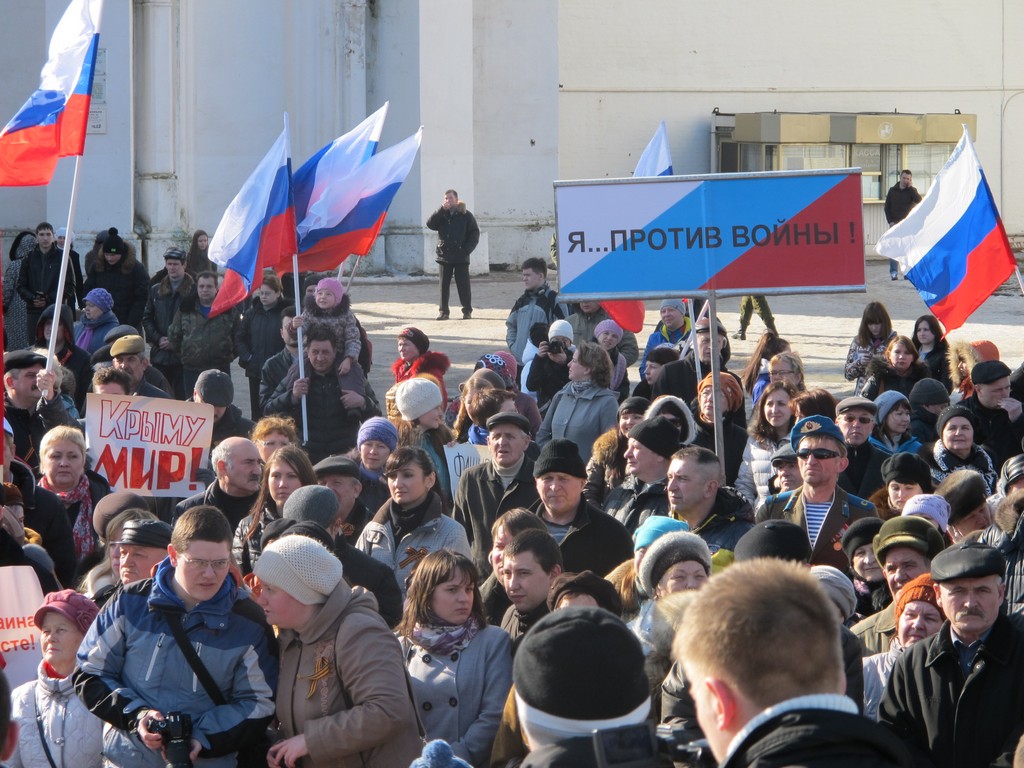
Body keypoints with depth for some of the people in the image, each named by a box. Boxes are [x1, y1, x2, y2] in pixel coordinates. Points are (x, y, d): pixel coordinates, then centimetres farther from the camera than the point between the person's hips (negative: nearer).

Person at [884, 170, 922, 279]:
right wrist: (890, 221, -2)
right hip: (895, 224, 1)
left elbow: (919, 200, -16)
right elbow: (887, 207, 10)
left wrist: (910, 187, -13)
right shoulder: (892, 190, 8)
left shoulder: (911, 191, 4)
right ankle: (893, 272, -7)